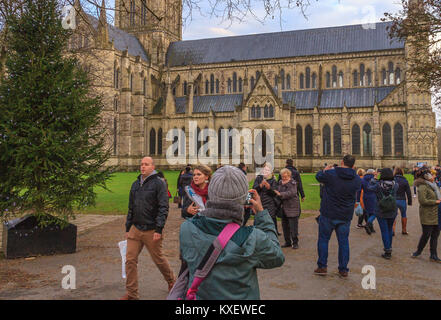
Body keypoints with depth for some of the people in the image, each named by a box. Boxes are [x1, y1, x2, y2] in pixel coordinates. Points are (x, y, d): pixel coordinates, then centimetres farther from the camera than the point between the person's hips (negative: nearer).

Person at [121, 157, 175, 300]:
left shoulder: (159, 183, -7)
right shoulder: (135, 184, 13)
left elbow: (163, 208, -12)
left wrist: (159, 229, -18)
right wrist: (128, 228, 15)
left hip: (151, 230, -5)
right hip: (135, 229, 6)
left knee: (158, 259, 8)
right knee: (130, 260, 1)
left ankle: (171, 281, 34)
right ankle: (131, 293, 13)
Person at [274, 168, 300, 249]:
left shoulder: (292, 183, -11)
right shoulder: (280, 183, 9)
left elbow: (291, 192, -26)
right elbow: (277, 192, 19)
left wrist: (280, 194, -33)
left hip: (292, 207, -7)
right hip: (283, 207, 7)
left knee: (293, 226, -4)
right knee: (285, 226, 12)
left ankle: (295, 243, 7)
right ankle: (287, 242, 23)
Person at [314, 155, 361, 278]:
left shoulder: (330, 174, -13)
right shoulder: (357, 180, -2)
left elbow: (318, 176, 3)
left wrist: (325, 170, 25)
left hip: (328, 214, -2)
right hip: (345, 216, 3)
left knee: (323, 239, 11)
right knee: (343, 242, 12)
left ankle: (322, 267, 14)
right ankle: (343, 269, 17)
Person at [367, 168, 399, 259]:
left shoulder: (378, 185, -18)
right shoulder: (395, 185, -11)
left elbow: (369, 187, -1)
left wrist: (374, 178, 6)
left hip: (381, 213, -3)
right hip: (392, 212, 3)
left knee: (384, 231, 4)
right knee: (389, 230, 18)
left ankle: (387, 252, 6)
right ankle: (389, 248, 29)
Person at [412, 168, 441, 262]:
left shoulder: (432, 185, 13)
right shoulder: (423, 187, -16)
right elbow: (423, 201, -24)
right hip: (427, 216, -8)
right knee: (426, 235, 1)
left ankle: (433, 256, 19)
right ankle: (418, 251, 23)